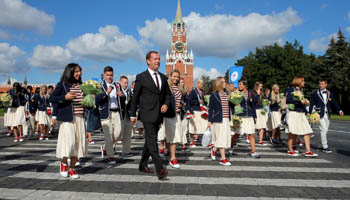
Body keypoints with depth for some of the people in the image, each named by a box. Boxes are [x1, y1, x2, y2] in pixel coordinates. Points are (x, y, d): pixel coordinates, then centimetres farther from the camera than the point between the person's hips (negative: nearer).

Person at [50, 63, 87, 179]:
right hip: (68, 118, -5)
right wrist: (65, 97, -20)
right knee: (69, 142, -11)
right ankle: (64, 162, 18)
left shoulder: (81, 85, 13)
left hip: (80, 118, 5)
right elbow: (52, 98, -7)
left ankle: (72, 168, 18)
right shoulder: (62, 85, -2)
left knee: (78, 144, 5)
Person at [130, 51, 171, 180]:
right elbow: (135, 97, 1)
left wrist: (166, 104, -2)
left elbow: (168, 94, 19)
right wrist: (132, 114, 2)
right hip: (147, 114, -6)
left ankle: (143, 165, 28)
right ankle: (160, 169, -13)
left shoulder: (163, 77, 13)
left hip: (159, 115, 6)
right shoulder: (141, 77, -3)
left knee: (149, 140, 14)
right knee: (152, 141, -11)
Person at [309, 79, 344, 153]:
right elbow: (312, 104, -2)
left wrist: (339, 110, -8)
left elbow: (334, 103, 7)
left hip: (327, 114, 4)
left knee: (325, 131, 10)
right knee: (324, 130, -10)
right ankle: (325, 147, -6)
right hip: (320, 114, -4)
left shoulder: (330, 94, 11)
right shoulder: (315, 93, -1)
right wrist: (310, 113, -10)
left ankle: (324, 145, 23)